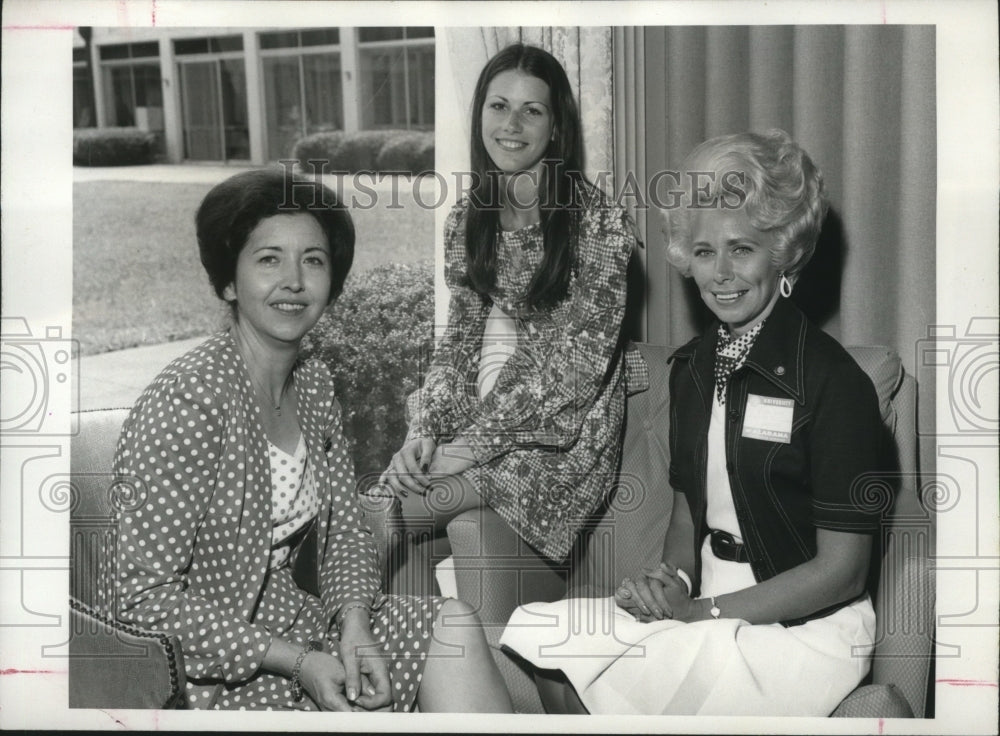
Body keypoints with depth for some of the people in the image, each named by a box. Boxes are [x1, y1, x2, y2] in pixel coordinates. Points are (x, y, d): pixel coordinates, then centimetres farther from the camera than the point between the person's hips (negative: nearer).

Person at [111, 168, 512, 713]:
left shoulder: (314, 386, 3)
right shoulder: (188, 400, -22)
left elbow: (346, 531, 9)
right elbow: (142, 594, -22)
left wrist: (354, 624, -12)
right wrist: (298, 663, -24)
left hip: (286, 619, 7)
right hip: (207, 671, -7)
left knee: (452, 626, -10)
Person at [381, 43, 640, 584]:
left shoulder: (600, 224, -13)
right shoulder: (467, 218, 7)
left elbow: (577, 365, -15)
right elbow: (460, 335, 9)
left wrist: (470, 448, -17)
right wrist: (423, 430, -8)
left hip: (558, 435, -5)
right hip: (476, 409, 6)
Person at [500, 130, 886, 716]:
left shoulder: (834, 381, -14)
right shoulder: (693, 367, 8)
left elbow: (843, 570, -13)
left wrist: (700, 611, -17)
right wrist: (674, 582, -7)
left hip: (805, 632, -6)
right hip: (708, 609, 6)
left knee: (582, 683, -24)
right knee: (537, 632, -15)